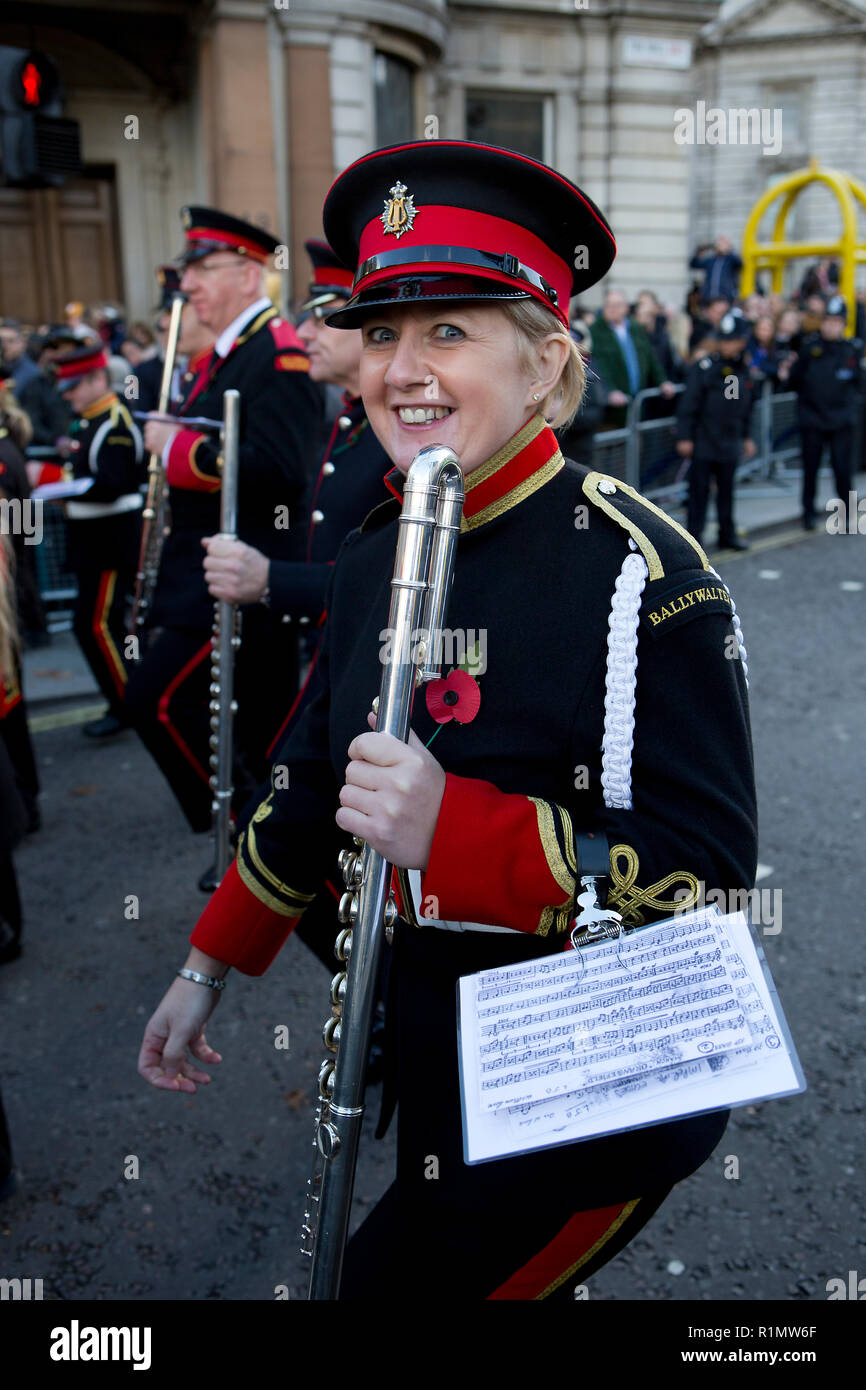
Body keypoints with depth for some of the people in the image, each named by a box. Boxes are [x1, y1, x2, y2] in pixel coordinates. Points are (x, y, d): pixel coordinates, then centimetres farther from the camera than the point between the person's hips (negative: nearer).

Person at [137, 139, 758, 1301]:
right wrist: (208, 968, 13)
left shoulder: (637, 571, -22)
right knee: (471, 1257, 26)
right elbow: (316, 788, 9)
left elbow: (706, 866, -23)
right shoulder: (376, 555, 0)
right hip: (432, 1057, 7)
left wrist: (452, 830, -35)